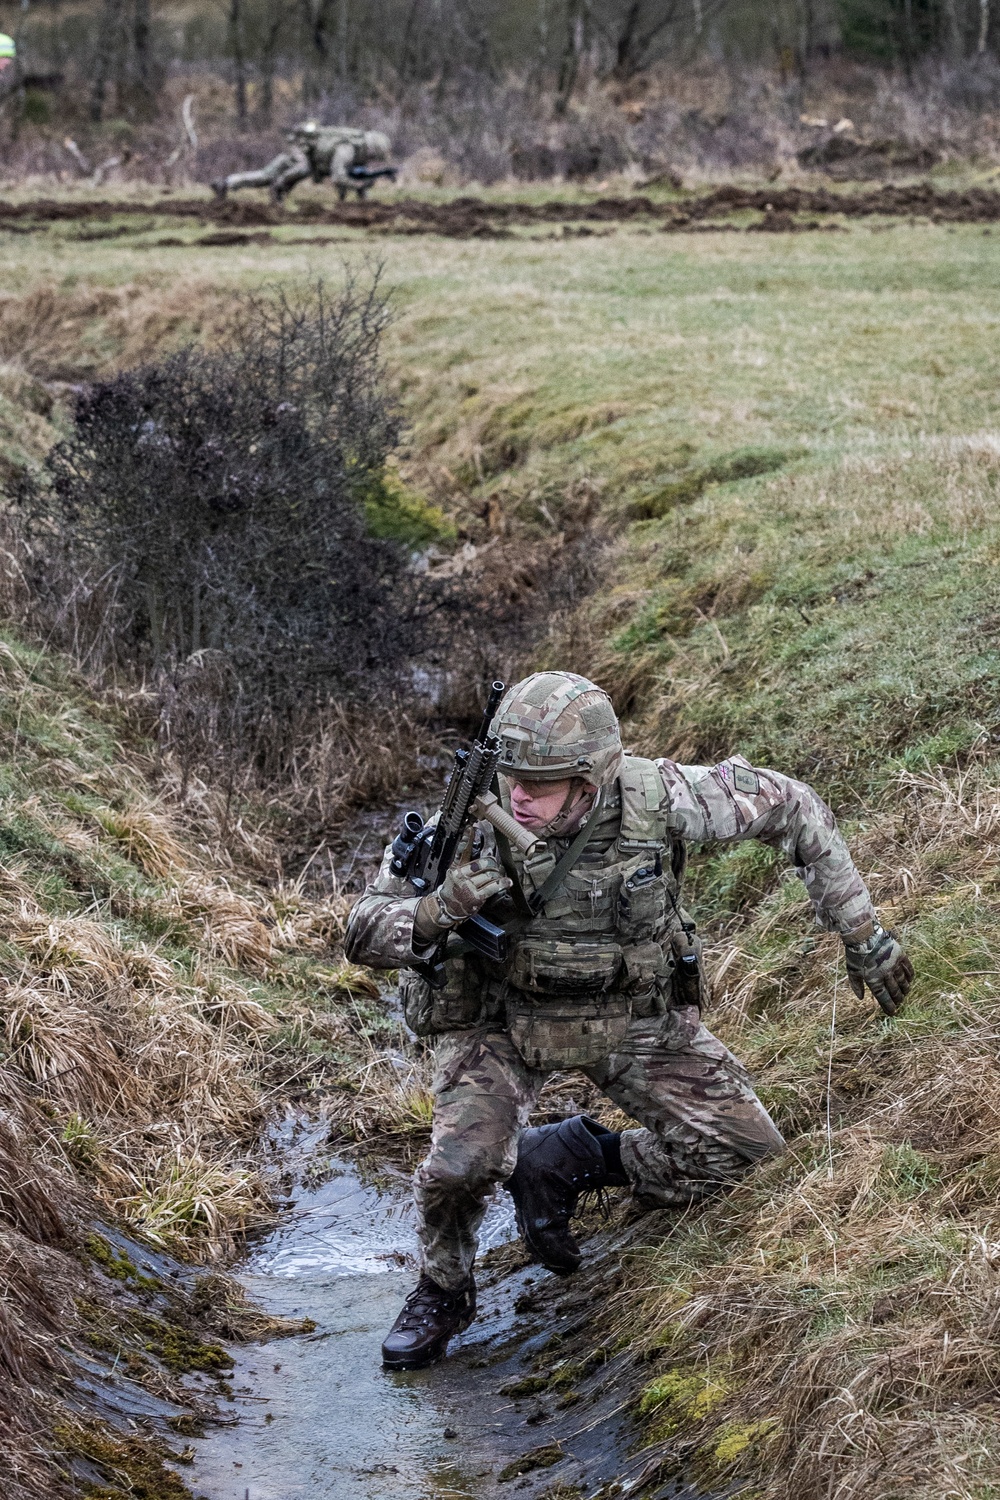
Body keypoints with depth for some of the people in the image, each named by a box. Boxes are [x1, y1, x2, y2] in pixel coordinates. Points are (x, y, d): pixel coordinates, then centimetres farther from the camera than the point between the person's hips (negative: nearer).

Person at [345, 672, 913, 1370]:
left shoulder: (657, 798, -27)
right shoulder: (476, 825, -27)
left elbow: (791, 808, -12)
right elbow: (365, 932, -22)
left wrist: (863, 932, -12)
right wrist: (437, 913, -45)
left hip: (633, 1015, 2)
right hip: (504, 1017, -2)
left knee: (744, 1147, -5)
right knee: (464, 1161, -26)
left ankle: (562, 1159, 14)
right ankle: (444, 1291, 7)